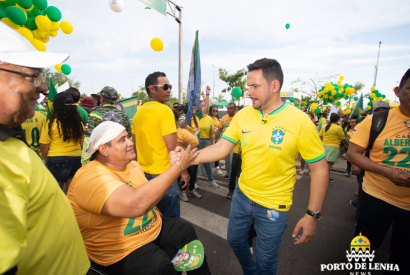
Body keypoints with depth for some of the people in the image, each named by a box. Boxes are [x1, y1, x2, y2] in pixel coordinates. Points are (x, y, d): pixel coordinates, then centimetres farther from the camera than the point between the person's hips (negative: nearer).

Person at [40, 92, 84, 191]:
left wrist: (48, 161, 9)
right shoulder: (79, 122, 2)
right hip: (76, 160, 3)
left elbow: (43, 146, -6)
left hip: (57, 160, -3)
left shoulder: (50, 123, -9)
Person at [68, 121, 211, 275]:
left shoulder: (132, 165, 0)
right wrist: (178, 166, -37)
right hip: (121, 250, -8)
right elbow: (136, 204, -43)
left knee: (187, 231, 13)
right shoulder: (90, 177, -28)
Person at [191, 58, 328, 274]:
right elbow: (221, 148, -8)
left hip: (274, 206, -4)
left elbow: (319, 169, -13)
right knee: (235, 241, 26)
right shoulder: (243, 115, -7)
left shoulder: (300, 121, -18)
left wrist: (313, 215, -14)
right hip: (242, 195, 5)